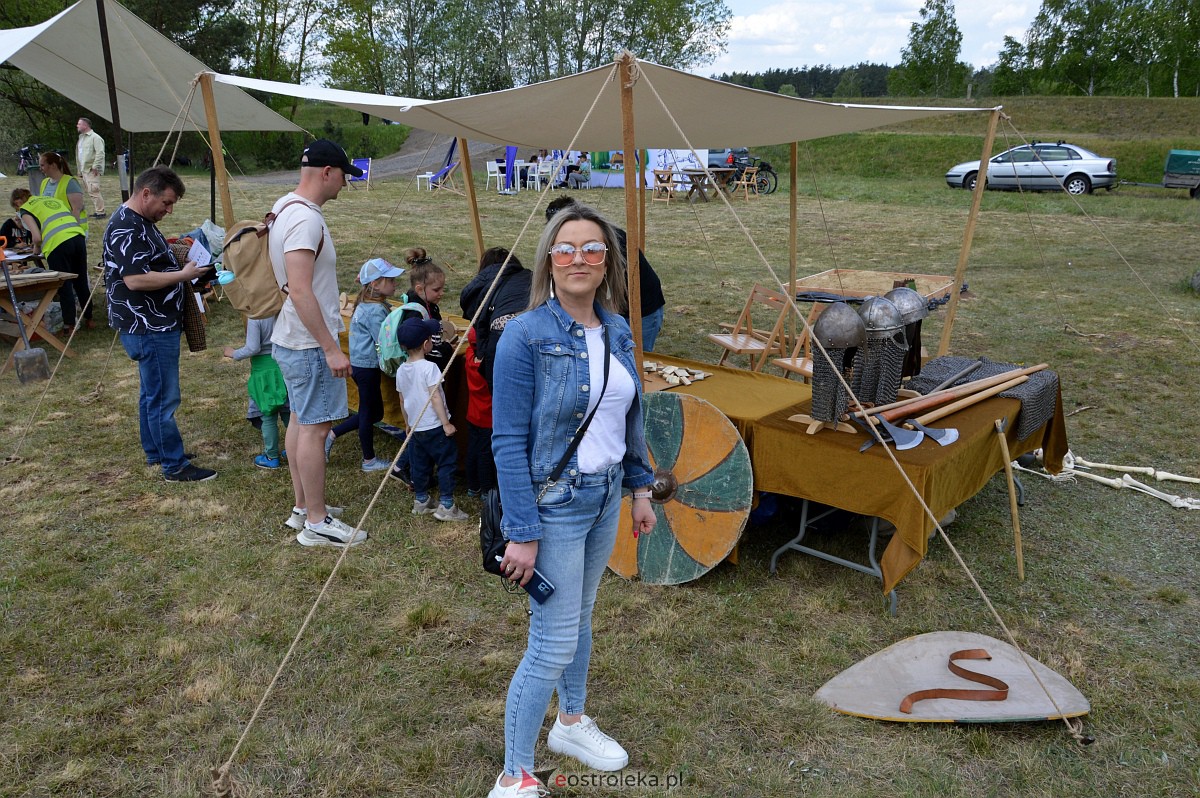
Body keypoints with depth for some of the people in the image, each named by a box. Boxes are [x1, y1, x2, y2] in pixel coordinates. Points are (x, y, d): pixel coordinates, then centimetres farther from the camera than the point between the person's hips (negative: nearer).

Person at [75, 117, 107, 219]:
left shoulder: (95, 137, -10)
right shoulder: (81, 138, 20)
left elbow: (100, 153, -18)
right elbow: (79, 154, 24)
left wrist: (95, 166, -22)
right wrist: (79, 170, 21)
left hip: (92, 170, -9)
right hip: (84, 170, 9)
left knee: (93, 191, -13)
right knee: (91, 192, 10)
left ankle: (100, 212, -9)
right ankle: (97, 210, 15)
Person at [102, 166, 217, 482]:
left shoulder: (142, 222, 13)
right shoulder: (126, 228, -20)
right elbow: (135, 279, -29)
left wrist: (178, 262, 8)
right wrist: (183, 275, -21)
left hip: (157, 325, 11)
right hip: (148, 328, -11)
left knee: (152, 394, 19)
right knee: (163, 399, -4)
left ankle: (155, 453, 30)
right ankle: (175, 466, 3)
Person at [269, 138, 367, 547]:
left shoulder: (286, 207, 11)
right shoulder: (305, 219, -22)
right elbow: (300, 292, -28)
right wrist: (331, 348, -26)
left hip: (292, 340, 11)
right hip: (309, 344, -11)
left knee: (301, 421, 16)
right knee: (314, 427, -3)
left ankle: (303, 507, 28)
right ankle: (316, 522, 6)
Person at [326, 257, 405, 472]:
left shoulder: (366, 305, 9)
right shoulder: (375, 310, -21)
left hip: (359, 363, 9)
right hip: (368, 366, -9)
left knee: (374, 413, 19)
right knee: (369, 413, 5)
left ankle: (332, 434, 24)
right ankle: (369, 461, 20)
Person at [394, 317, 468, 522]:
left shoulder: (401, 370, 5)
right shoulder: (429, 368, -16)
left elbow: (403, 401, 13)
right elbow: (435, 397, -20)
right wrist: (446, 423, -16)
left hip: (415, 427, 7)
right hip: (434, 427, -7)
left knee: (420, 465, 16)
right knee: (447, 462, -1)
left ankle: (421, 501, 26)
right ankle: (446, 506, -2)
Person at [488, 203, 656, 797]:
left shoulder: (617, 331, 2)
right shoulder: (525, 335, -18)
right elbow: (508, 442, -18)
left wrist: (640, 488, 13)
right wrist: (522, 534, -19)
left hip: (605, 500, 7)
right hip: (553, 506, -7)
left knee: (580, 616, 23)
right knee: (553, 643, -1)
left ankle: (571, 723, 44)